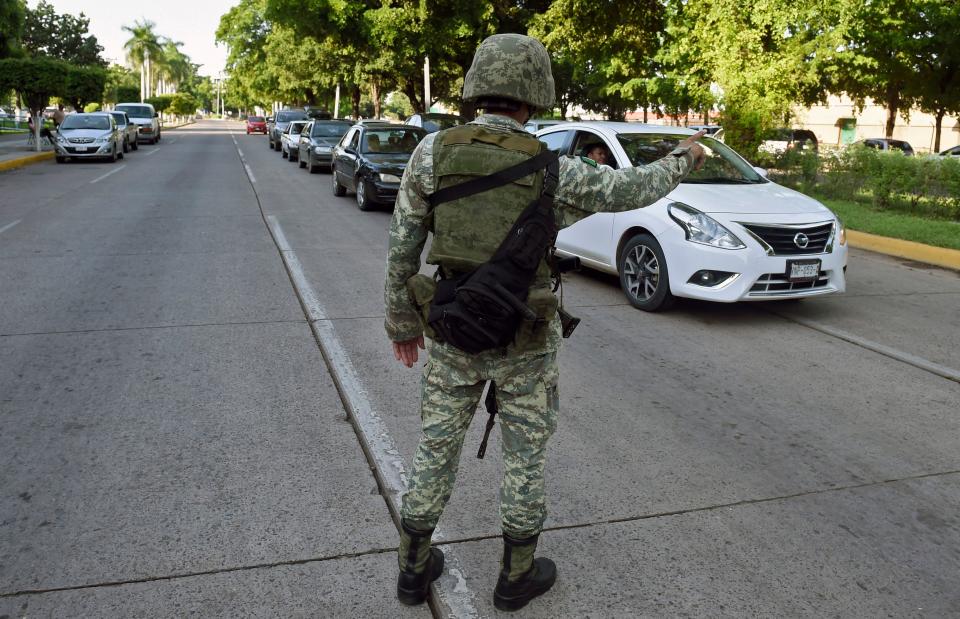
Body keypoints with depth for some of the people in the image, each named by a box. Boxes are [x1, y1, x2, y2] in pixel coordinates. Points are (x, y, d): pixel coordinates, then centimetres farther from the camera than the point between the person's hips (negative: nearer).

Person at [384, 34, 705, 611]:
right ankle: (517, 573, 30)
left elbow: (403, 248, -6)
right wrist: (684, 158, 21)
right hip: (526, 339, -2)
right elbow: (634, 189, 1)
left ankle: (415, 566, 30)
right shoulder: (554, 172, -15)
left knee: (438, 445, 17)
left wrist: (402, 320, 8)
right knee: (527, 451, 16)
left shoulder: (433, 151, -11)